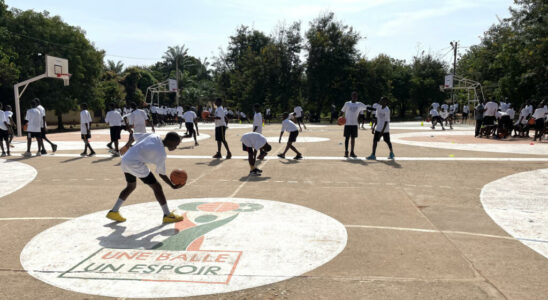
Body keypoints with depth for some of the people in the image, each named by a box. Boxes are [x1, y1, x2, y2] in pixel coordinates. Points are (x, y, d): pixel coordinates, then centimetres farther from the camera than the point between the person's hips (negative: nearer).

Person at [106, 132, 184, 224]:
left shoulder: (153, 136, 8)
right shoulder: (161, 154, -11)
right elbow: (161, 174, -3)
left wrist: (127, 145, 37)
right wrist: (173, 186, 5)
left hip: (125, 160, 9)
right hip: (135, 164, -9)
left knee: (131, 186, 29)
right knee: (157, 187, 2)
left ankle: (113, 212, 34)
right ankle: (168, 215, 10)